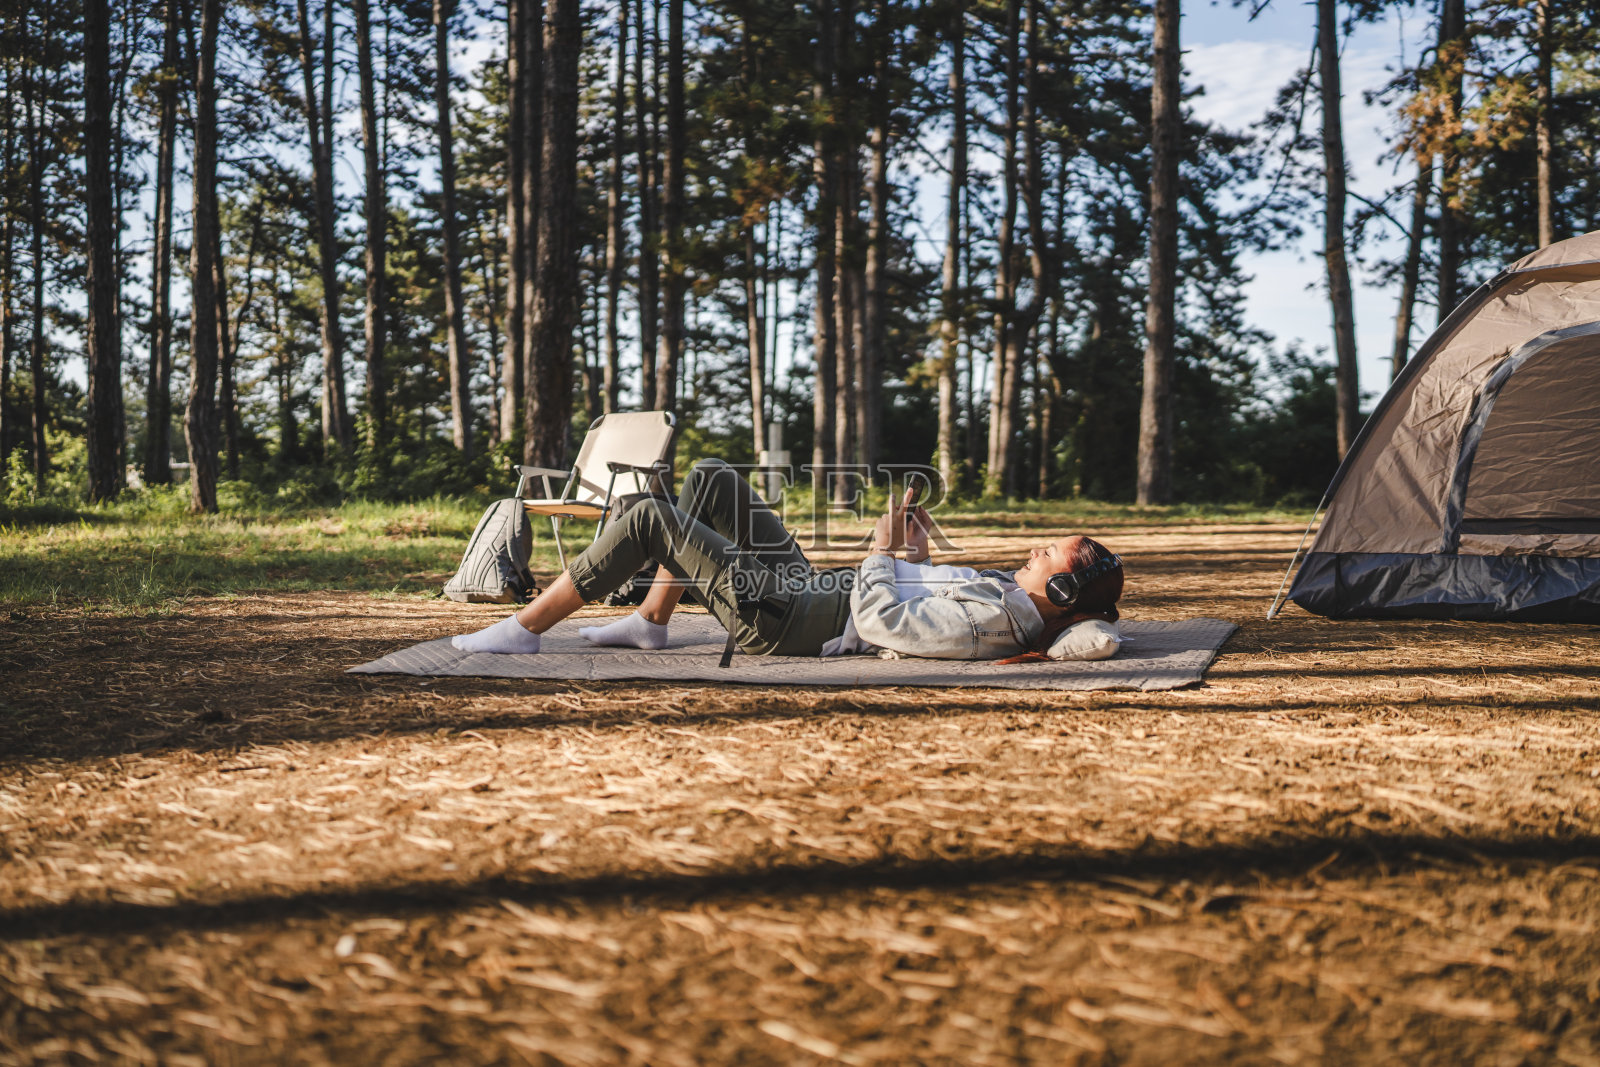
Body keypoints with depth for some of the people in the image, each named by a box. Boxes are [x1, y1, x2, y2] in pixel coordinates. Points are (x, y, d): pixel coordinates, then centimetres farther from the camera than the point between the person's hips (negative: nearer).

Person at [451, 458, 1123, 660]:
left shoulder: (994, 620, -24)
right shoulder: (1006, 592, 4)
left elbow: (878, 623, -28)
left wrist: (883, 550, -14)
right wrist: (918, 558, 9)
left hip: (785, 625, -10)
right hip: (815, 588, 10)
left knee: (651, 518, -14)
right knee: (711, 480, 12)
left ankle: (523, 630, -1)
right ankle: (651, 621, 20)